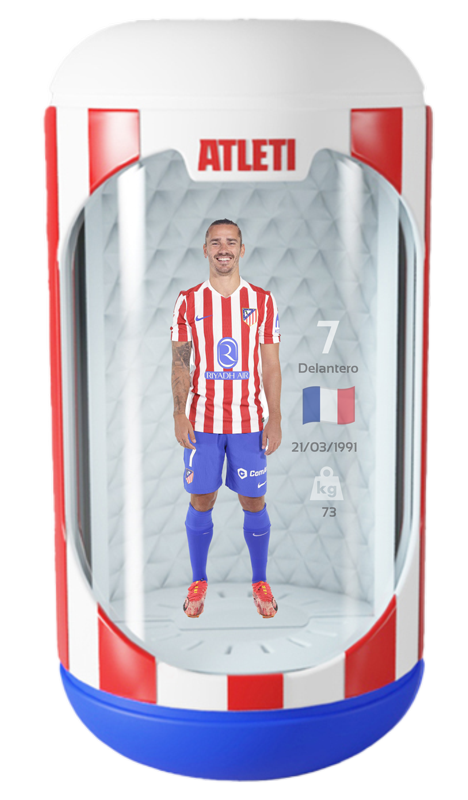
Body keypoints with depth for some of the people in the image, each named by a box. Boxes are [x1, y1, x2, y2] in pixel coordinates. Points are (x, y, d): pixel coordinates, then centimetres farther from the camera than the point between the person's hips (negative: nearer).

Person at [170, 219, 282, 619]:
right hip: (202, 420, 0)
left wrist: (275, 419, -3)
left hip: (250, 420, 0)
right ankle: (199, 581, 24)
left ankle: (260, 582, 23)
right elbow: (180, 363, 4)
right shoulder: (188, 301, 3)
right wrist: (180, 413, -5)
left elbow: (271, 365, 2)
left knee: (254, 501, 6)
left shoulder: (262, 300, 2)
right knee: (201, 500, 6)